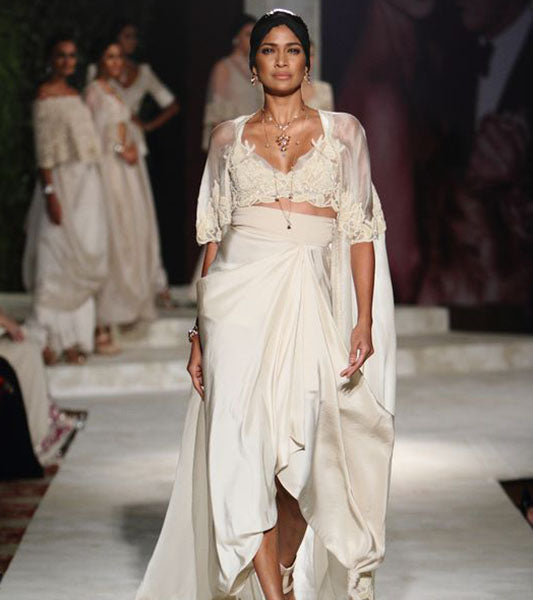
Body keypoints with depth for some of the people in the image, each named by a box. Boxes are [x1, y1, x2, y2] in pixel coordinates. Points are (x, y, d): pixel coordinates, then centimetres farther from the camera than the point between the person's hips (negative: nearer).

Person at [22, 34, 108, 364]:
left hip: (88, 182, 8)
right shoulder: (45, 95, -8)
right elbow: (44, 148, -13)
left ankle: (74, 338, 15)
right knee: (57, 256, -6)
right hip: (63, 180, -8)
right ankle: (52, 339, 0)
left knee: (84, 258, 8)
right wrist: (50, 193, -19)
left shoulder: (76, 94, 15)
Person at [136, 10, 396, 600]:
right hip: (240, 296, 1)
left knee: (302, 451, -3)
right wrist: (200, 330, 8)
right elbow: (214, 235, 13)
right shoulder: (229, 137, 12)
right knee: (242, 444, -10)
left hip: (312, 299, 0)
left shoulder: (342, 131, 9)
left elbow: (360, 231, 5)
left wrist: (366, 321, -4)